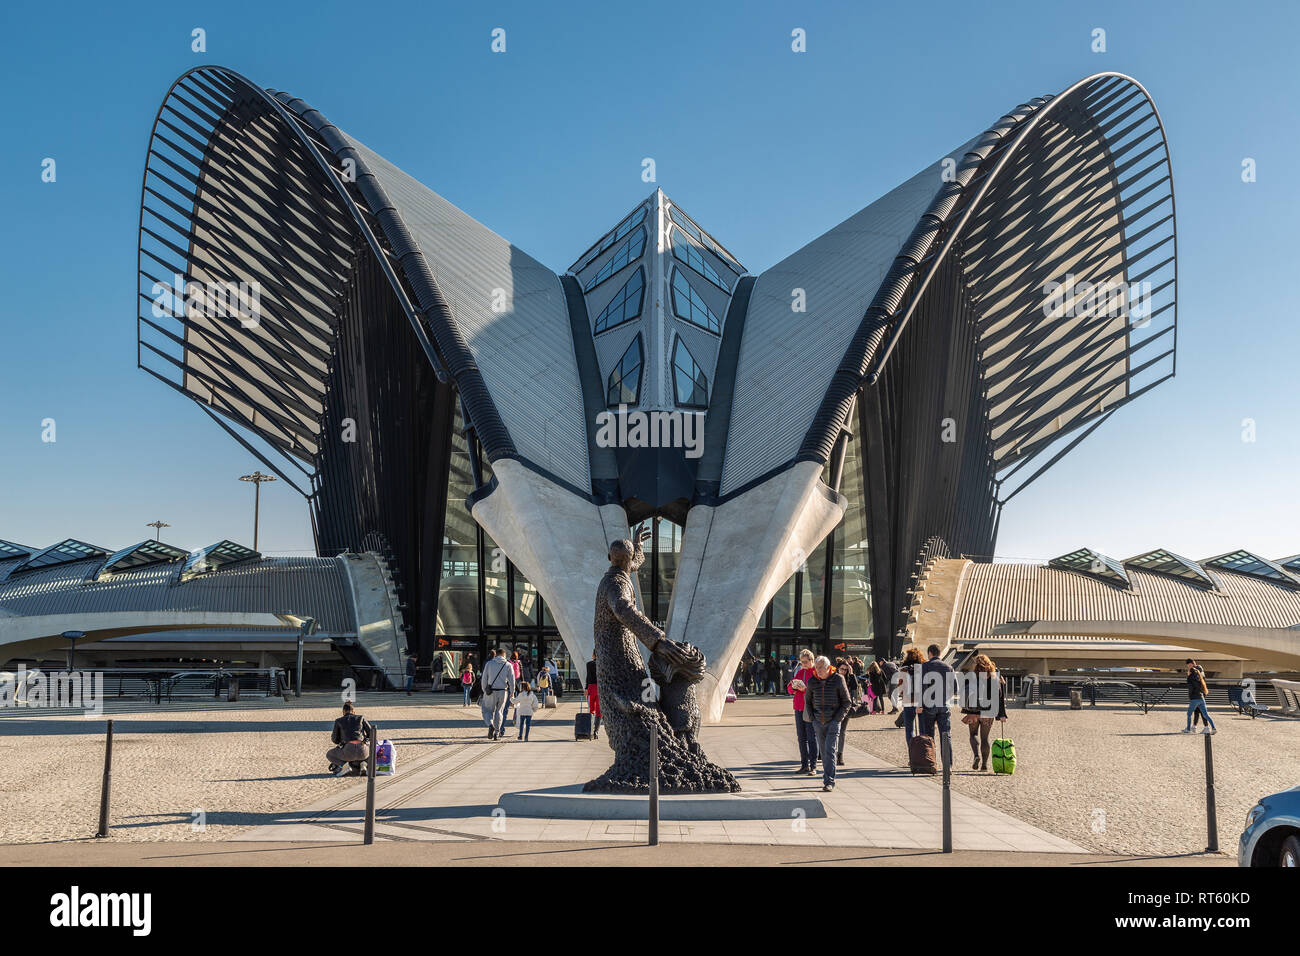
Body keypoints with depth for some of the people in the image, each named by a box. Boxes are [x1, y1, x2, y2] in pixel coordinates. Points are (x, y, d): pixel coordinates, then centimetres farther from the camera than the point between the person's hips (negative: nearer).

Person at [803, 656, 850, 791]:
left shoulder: (838, 679, -5)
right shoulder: (812, 681, 3)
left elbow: (846, 702, 1)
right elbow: (807, 700, 16)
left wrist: (838, 718, -7)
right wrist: (812, 718, 6)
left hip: (833, 721, -3)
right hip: (818, 722, 4)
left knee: (830, 751, -11)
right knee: (823, 752, 8)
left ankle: (829, 781, -12)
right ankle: (827, 775, 22)